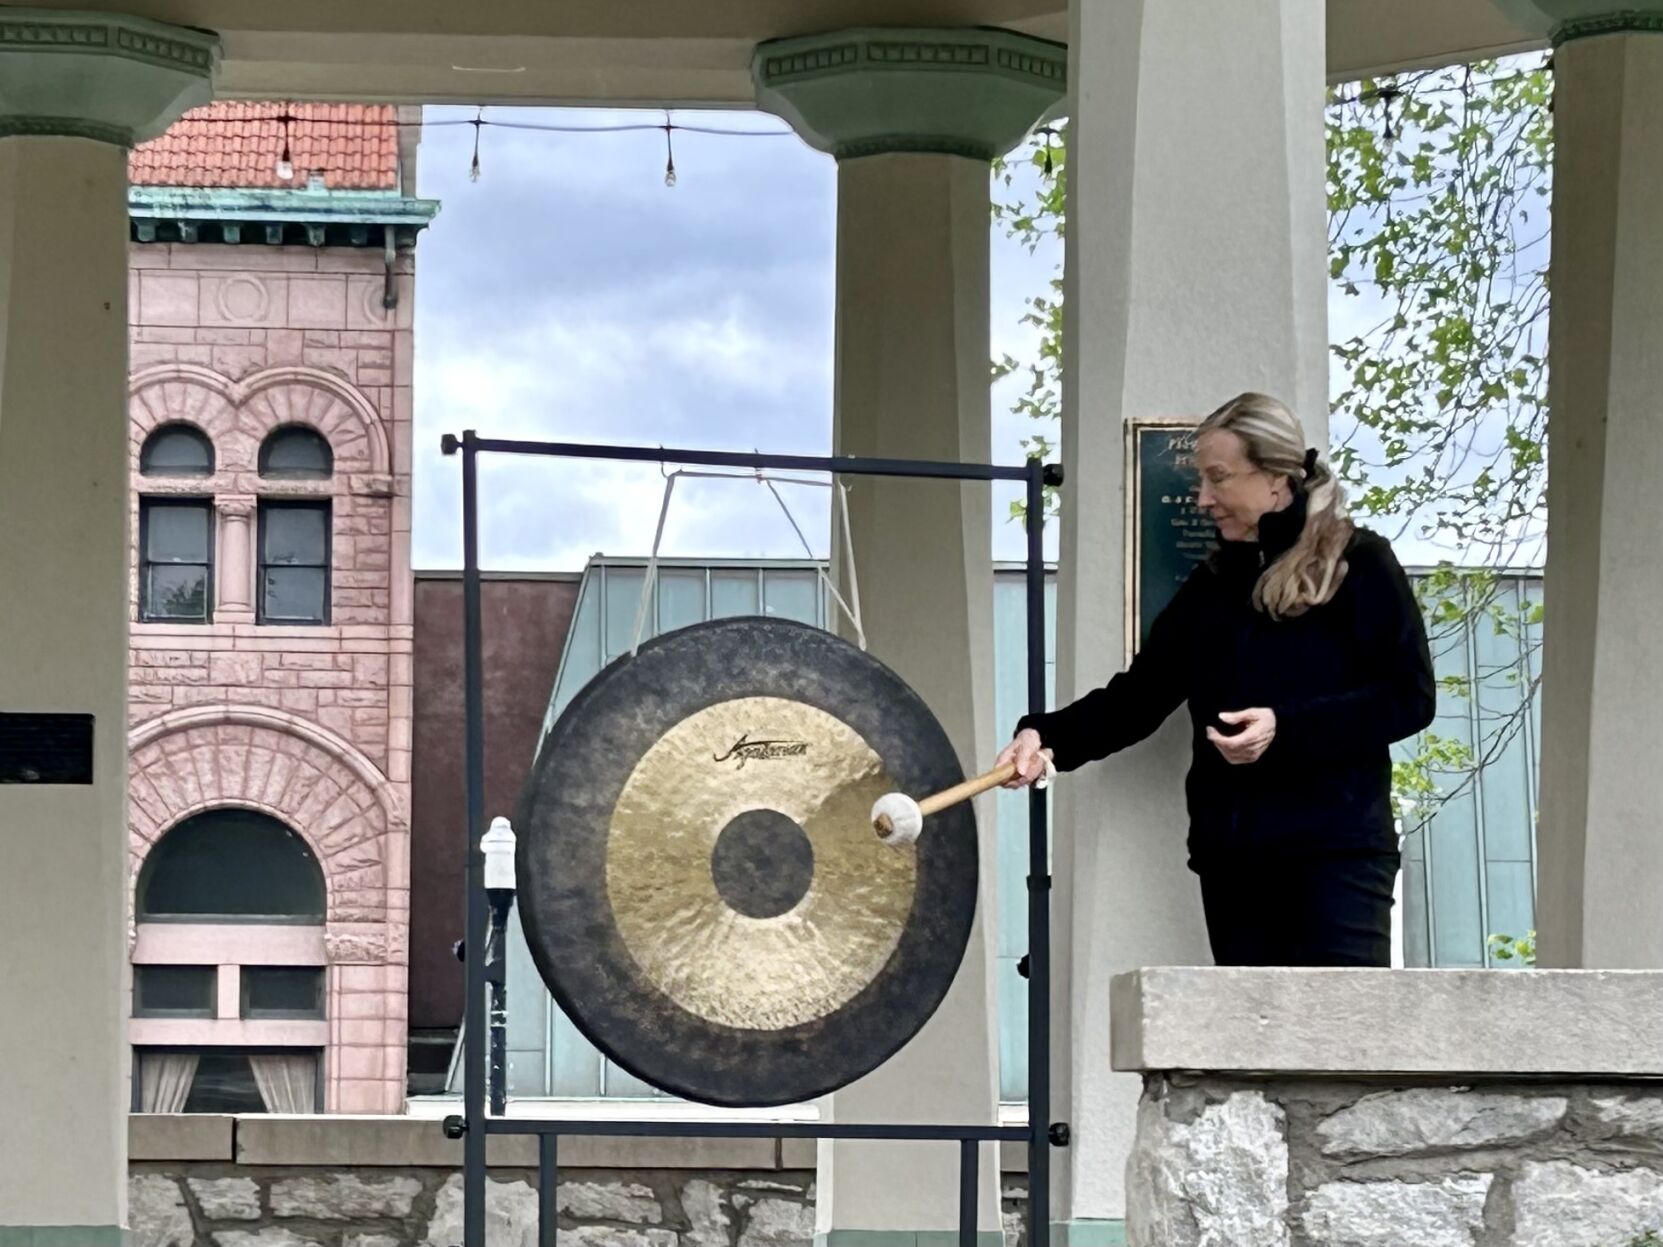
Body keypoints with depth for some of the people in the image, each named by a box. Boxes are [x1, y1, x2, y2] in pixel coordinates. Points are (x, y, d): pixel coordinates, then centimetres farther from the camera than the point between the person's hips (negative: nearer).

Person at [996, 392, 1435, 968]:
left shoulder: (1358, 562, 0)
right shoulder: (1213, 584, 17)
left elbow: (1411, 699, -6)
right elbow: (1138, 696, 15)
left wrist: (1286, 727, -16)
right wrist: (1047, 735, -3)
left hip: (1337, 848, -6)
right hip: (1230, 853, 6)